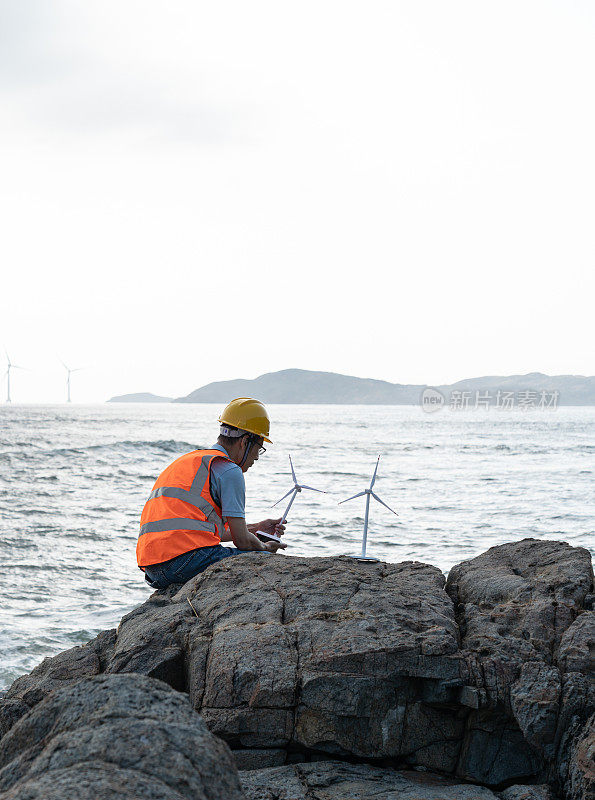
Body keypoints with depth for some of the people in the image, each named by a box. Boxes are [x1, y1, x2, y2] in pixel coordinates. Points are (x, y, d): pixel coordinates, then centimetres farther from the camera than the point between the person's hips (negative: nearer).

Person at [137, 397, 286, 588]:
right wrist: (265, 547, 20)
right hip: (187, 557, -9)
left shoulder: (187, 460, 28)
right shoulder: (229, 471, -1)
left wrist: (256, 528, 42)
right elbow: (242, 541, -2)